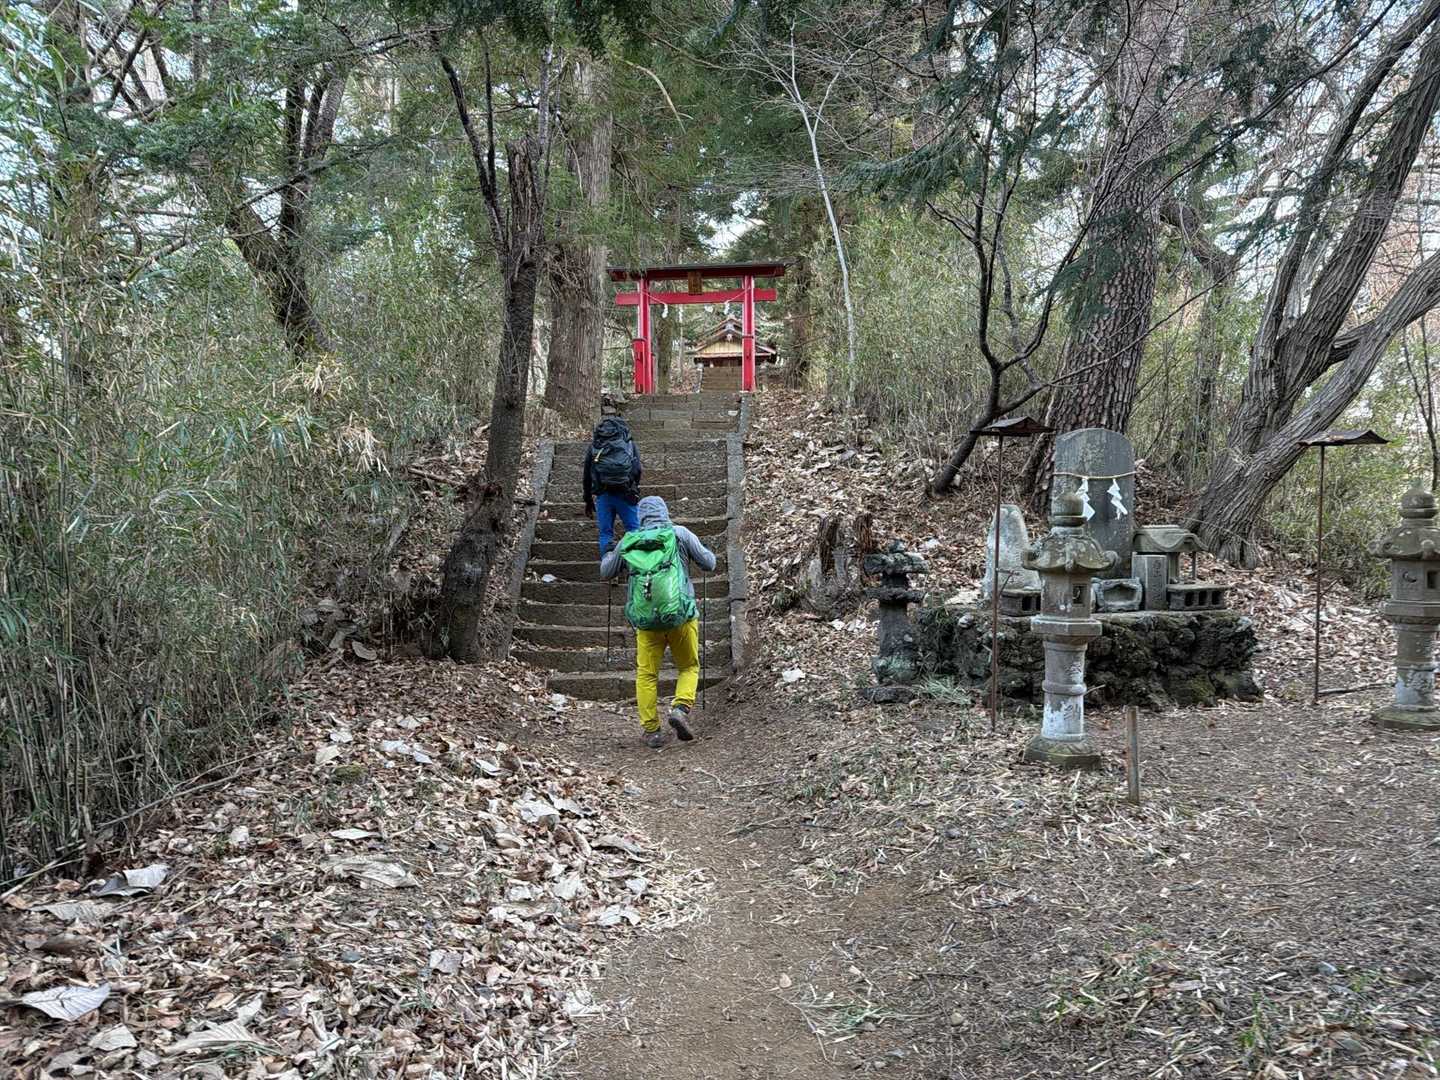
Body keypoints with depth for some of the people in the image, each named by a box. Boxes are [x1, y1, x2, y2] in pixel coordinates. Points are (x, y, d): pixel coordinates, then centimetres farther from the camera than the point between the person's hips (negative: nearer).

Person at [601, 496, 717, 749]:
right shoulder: (679, 533, 3)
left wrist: (609, 553, 43)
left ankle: (652, 731, 10)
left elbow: (606, 573, 22)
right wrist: (705, 551, 32)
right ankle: (681, 709, -6)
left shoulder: (628, 541, 9)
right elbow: (709, 563, 9)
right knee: (688, 668, 17)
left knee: (646, 675, 14)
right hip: (680, 615, -1)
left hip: (646, 619, 1)